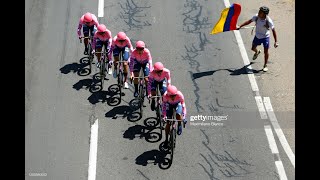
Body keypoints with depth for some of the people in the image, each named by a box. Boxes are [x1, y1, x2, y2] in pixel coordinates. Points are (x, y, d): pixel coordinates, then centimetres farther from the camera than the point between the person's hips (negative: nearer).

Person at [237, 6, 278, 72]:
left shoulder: (269, 21, -29)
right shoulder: (256, 17, -19)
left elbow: (273, 30, -22)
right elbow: (249, 21, -2)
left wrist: (276, 41, -23)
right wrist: (240, 26, -5)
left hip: (265, 37, -4)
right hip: (257, 36, 4)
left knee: (266, 51, 0)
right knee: (253, 48, 19)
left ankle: (265, 65, 21)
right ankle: (257, 52, 58)